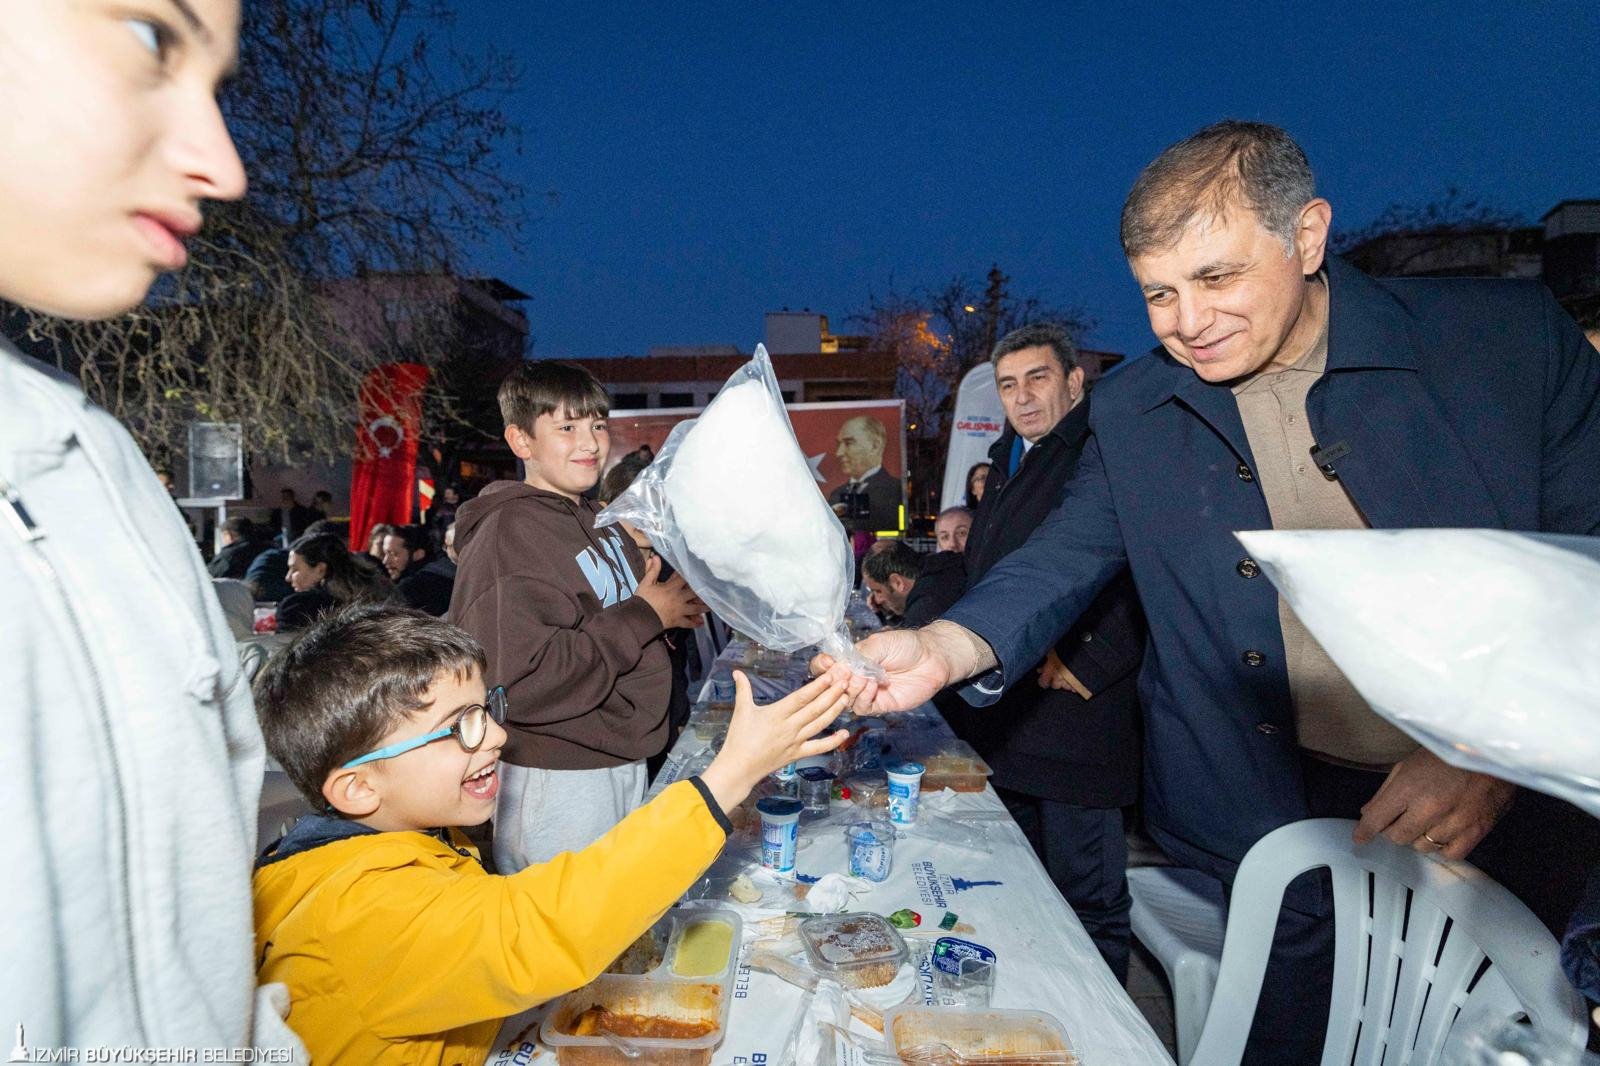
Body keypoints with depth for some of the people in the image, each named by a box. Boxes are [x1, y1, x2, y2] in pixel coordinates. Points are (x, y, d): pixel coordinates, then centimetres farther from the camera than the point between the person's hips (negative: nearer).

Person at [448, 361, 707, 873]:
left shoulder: (599, 520, 10)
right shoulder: (508, 532, -18)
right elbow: (517, 680, -27)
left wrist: (678, 604, 1)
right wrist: (646, 616, -21)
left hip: (624, 761, 9)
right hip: (556, 780, -8)